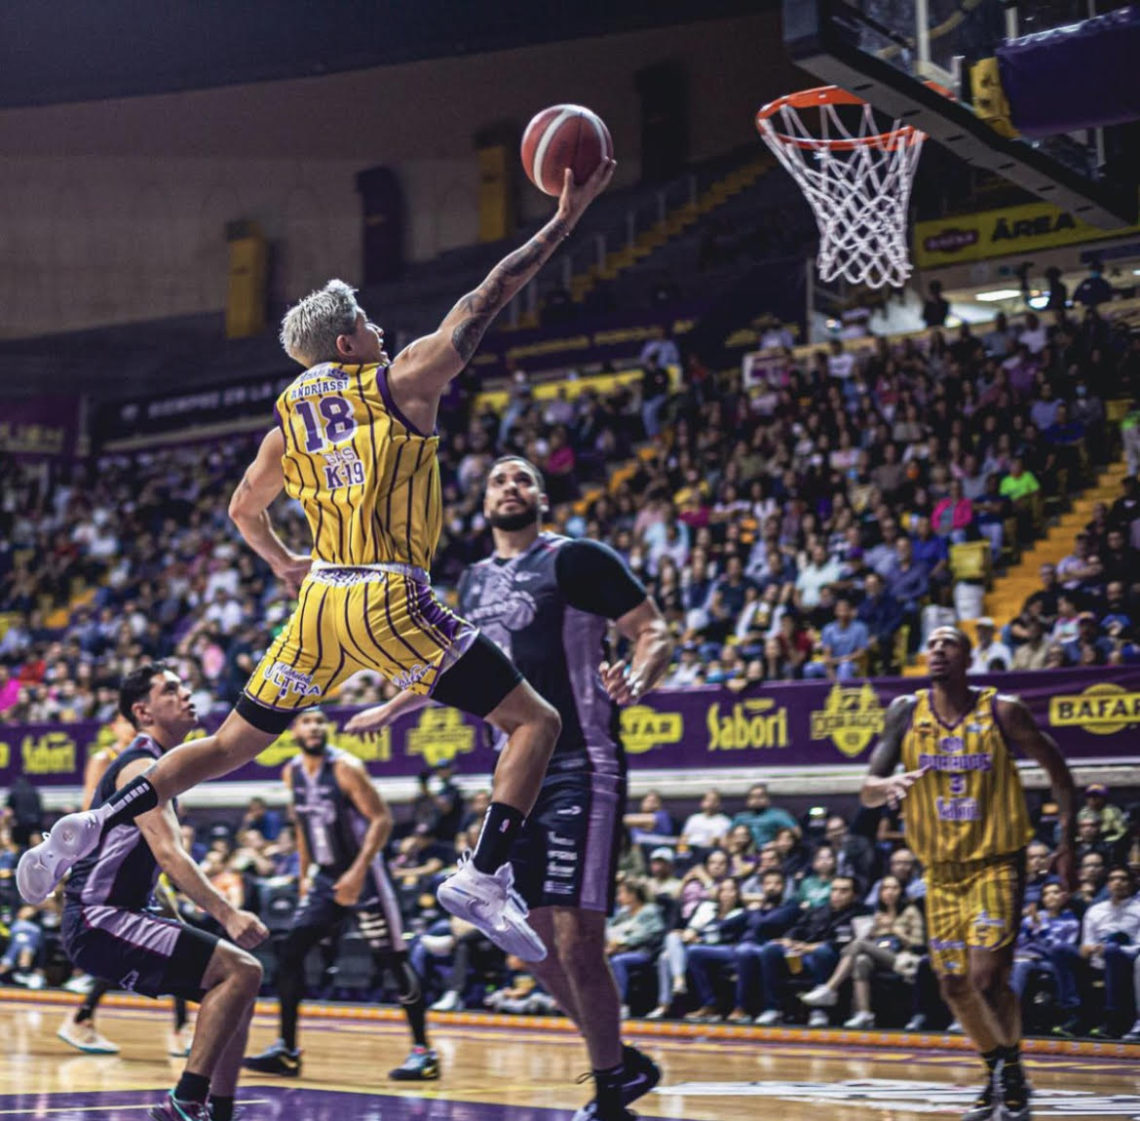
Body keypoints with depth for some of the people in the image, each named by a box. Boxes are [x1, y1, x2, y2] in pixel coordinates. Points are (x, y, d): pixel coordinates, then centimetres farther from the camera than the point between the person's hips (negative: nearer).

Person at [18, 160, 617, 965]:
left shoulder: (291, 415, 14)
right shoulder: (402, 381, -2)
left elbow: (244, 511, 25)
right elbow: (487, 300, -3)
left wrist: (283, 564, 42)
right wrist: (566, 218, 1)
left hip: (322, 600, 6)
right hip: (393, 602, -6)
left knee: (231, 745, 19)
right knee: (536, 722, 1)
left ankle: (100, 822, 5)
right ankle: (485, 876, -15)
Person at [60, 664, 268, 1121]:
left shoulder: (152, 766, 19)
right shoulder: (141, 766, -11)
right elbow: (168, 853, -24)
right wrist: (228, 915, -33)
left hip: (120, 914, 10)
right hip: (98, 920, -10)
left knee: (239, 982, 12)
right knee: (241, 970, -19)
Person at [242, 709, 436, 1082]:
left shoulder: (345, 768, -16)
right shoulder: (292, 773, 4)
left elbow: (382, 819, -19)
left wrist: (358, 872, -26)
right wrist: (305, 876, 15)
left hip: (363, 875, -6)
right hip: (325, 876, 6)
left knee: (393, 960, -5)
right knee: (290, 955, -2)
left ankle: (423, 1051, 4)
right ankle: (286, 1051, 6)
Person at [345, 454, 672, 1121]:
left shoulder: (577, 559, -6)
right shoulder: (476, 581, 15)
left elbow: (655, 632, -10)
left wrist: (635, 683, -31)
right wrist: (391, 708, 42)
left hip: (580, 771, -7)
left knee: (576, 941, -12)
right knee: (538, 944, 7)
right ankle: (624, 1065, 24)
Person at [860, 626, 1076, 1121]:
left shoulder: (1002, 711, -10)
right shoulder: (906, 712, -3)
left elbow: (1057, 770, 1)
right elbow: (867, 791, -6)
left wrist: (1066, 844, -4)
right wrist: (888, 786, -30)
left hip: (997, 862, -4)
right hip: (942, 868, 4)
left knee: (988, 978, -16)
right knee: (955, 988, 9)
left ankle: (1014, 1070, 8)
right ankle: (997, 1074, 31)